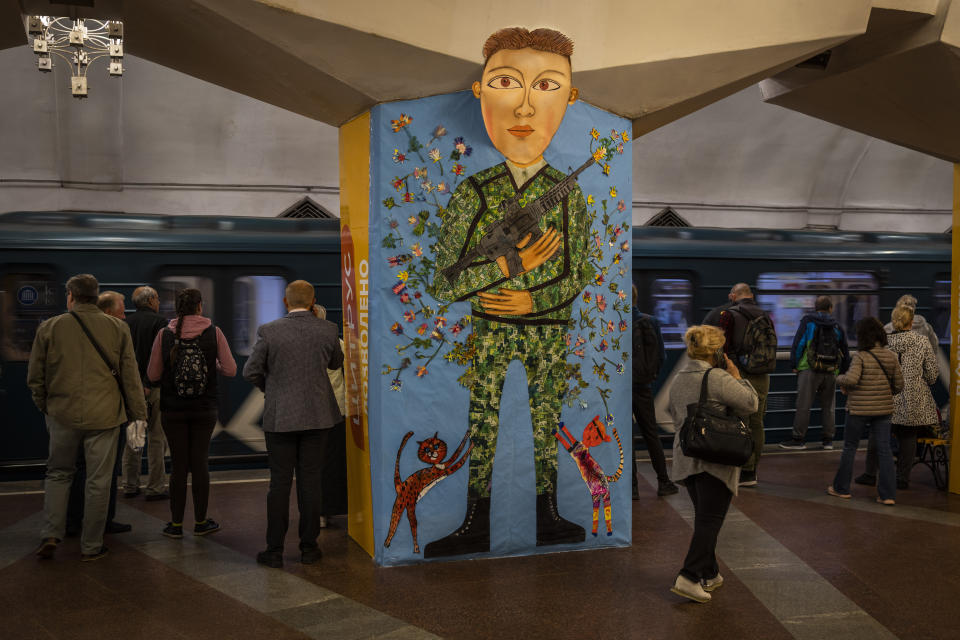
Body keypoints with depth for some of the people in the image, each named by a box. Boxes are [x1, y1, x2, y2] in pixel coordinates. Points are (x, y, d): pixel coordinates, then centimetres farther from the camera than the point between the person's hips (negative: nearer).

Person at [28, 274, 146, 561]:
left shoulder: (49, 328, 0)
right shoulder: (117, 328, 0)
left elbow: (35, 378, 5)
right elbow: (130, 377, 1)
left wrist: (45, 407, 20)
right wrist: (138, 414, 7)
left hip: (62, 415, 1)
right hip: (103, 417, -1)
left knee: (58, 474, 19)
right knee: (98, 481, 6)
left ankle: (51, 535, 10)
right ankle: (91, 546, 13)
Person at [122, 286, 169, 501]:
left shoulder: (125, 323, 8)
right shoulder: (158, 322, -7)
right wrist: (149, 384, -14)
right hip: (151, 388, -6)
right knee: (156, 438, 1)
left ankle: (130, 486, 18)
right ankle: (155, 488, 4)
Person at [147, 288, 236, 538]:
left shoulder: (164, 335, -4)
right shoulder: (214, 333, -5)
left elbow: (152, 375, -1)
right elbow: (231, 370, -5)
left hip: (173, 410, 0)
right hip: (204, 410, 0)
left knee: (178, 464, 7)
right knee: (199, 463, 9)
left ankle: (176, 524, 13)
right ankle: (200, 522, 17)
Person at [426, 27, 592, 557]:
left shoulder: (568, 196, -2)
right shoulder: (474, 192, -7)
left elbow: (580, 274, 1)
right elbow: (442, 285, -11)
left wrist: (531, 300, -16)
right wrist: (513, 264, -21)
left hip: (548, 330, 1)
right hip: (489, 333, -1)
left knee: (546, 422, 11)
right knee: (482, 424, 6)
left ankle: (547, 518, 27)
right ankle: (476, 526, 19)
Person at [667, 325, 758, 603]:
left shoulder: (678, 380, 11)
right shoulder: (718, 378, -15)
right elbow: (751, 404, -10)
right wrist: (737, 377, 0)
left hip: (685, 457, 8)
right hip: (715, 459, -8)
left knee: (704, 517, 16)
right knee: (710, 519, -4)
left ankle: (709, 574, 22)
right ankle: (689, 577, -10)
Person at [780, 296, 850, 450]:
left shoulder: (807, 321, 2)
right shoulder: (837, 327, 14)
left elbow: (798, 343, -6)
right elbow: (845, 352, 18)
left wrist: (794, 365, 0)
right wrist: (843, 371, 27)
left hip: (809, 369, -4)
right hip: (831, 372, 4)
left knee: (803, 406, -3)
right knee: (828, 406, 13)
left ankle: (798, 439, -1)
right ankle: (828, 439, 16)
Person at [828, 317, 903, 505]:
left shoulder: (861, 356, -14)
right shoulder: (891, 356, 1)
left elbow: (851, 379, -26)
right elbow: (899, 385, 5)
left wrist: (840, 379, -5)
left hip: (859, 409, -4)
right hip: (883, 409, 4)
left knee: (849, 447, 10)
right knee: (884, 449, 5)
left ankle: (842, 488, 21)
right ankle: (888, 494, 2)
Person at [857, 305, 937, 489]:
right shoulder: (922, 341, -3)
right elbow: (931, 373, 0)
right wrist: (924, 384, 19)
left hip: (887, 397, 0)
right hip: (913, 398, 0)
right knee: (908, 436, 8)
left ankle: (870, 474, 15)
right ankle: (902, 479, 12)